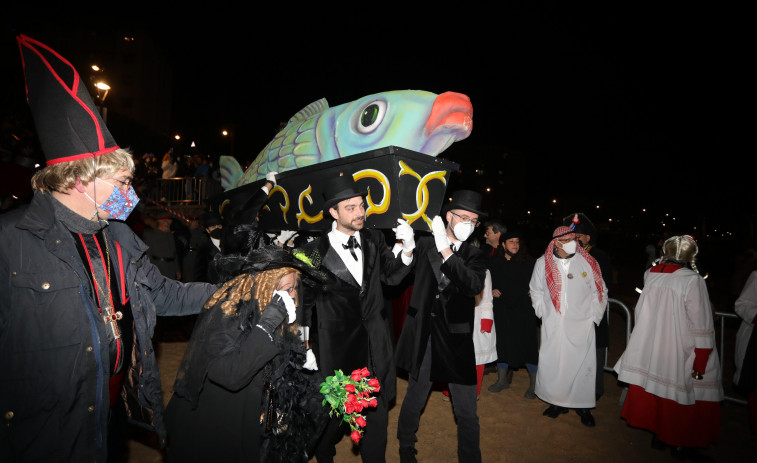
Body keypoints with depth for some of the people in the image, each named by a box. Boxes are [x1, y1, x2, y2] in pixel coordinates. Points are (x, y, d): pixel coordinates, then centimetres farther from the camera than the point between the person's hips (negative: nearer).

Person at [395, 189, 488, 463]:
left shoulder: (475, 256, 1)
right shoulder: (425, 245, 0)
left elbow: (474, 286, -18)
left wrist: (446, 252, -26)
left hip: (457, 340, 0)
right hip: (424, 337, 0)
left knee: (467, 413, 8)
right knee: (414, 401, 17)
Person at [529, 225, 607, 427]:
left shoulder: (588, 262, -2)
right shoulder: (543, 263, 1)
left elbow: (600, 292, 7)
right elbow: (536, 291, 13)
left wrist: (594, 316, 4)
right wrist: (543, 313, 6)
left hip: (581, 325, -1)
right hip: (553, 326, 1)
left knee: (582, 364, 4)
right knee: (552, 363, 5)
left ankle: (583, 406, 21)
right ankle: (558, 402, 24)